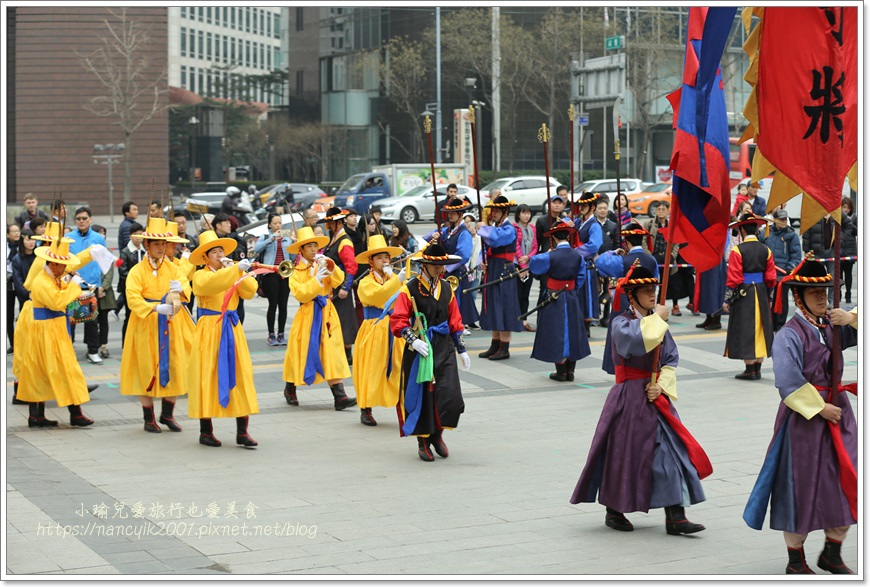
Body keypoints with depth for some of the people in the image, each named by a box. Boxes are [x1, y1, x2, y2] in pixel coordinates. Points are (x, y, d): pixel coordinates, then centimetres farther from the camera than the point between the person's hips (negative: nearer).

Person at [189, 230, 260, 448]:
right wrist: (235, 270, -34)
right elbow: (210, 283, -26)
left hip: (233, 329, 4)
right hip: (209, 330, -4)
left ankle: (242, 432, 2)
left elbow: (250, 291, -2)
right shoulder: (200, 276, -1)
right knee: (209, 376, -2)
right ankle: (206, 431, 7)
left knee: (240, 375, -1)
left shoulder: (233, 273, 13)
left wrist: (238, 272, -12)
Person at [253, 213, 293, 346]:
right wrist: (271, 239, -21)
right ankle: (271, 335, 1)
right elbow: (256, 249, -13)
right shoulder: (265, 238, 6)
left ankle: (281, 334, 10)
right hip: (271, 274, -3)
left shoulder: (287, 239, 16)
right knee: (273, 304, -5)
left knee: (283, 305, 3)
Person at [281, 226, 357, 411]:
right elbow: (299, 294, -14)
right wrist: (317, 280, -20)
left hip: (327, 314, 2)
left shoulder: (323, 266, 10)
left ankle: (339, 396, -12)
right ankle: (290, 390, 30)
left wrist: (330, 265, -19)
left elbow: (339, 280, -6)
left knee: (332, 354, -5)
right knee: (303, 352, 7)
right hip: (307, 314, -2)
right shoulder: (297, 272, 1)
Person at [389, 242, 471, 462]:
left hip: (444, 348, 4)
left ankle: (437, 434, 16)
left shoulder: (446, 289, 11)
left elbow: (455, 321, 16)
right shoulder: (410, 289, -5)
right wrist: (413, 340, -20)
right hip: (419, 350, -4)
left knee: (450, 396, -8)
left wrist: (462, 350, 16)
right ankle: (423, 442, 17)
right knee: (421, 395, 2)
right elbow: (398, 320, -8)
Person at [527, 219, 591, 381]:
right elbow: (581, 277, 4)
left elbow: (533, 265, -3)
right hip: (572, 298, 4)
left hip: (554, 299, -4)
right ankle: (570, 371, 16)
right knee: (571, 331, 14)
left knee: (557, 333, 4)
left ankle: (561, 371, 6)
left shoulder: (550, 257, -18)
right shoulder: (578, 255, -5)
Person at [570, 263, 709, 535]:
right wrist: (657, 318, -16)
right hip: (629, 397, -5)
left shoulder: (658, 323, 9)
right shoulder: (620, 323, -9)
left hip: (656, 396, 6)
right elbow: (641, 339, -32)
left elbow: (671, 359, 8)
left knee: (671, 451, -2)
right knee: (624, 454, 2)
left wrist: (662, 386, -8)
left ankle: (675, 517, -1)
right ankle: (613, 511, 20)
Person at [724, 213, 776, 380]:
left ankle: (750, 369, 1)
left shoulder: (737, 251, -12)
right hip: (761, 294, 5)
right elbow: (771, 278, 6)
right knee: (760, 329, 12)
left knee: (745, 331, 1)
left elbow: (733, 278, -12)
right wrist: (767, 297, 18)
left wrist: (727, 300, -5)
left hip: (743, 295, -5)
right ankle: (757, 369, 16)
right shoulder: (766, 250, 3)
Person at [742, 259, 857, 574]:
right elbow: (788, 382, -21)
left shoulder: (834, 325, 7)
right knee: (801, 486, 3)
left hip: (837, 411, 6)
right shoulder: (789, 335, -13)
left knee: (847, 483, 7)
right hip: (804, 417, -6)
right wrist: (819, 409, -18)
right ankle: (796, 561, 17)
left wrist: (853, 319, -15)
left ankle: (831, 553, 25)